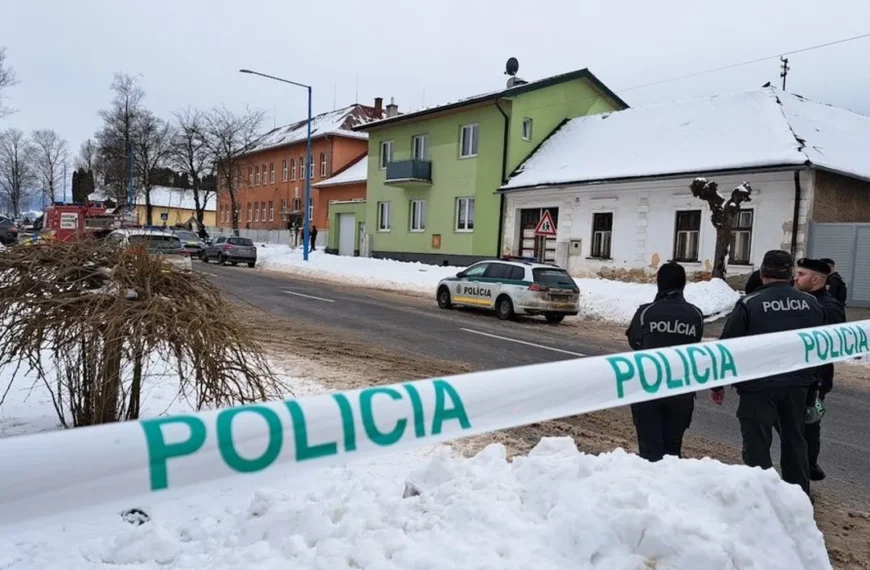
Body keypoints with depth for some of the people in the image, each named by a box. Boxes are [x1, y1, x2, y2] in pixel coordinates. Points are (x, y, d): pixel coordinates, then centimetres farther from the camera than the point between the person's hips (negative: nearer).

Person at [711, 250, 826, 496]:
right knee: (795, 441, 19)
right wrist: (812, 381, 25)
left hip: (759, 386, -5)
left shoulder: (749, 304, -10)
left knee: (757, 445, 3)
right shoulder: (812, 304, 6)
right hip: (797, 385, 6)